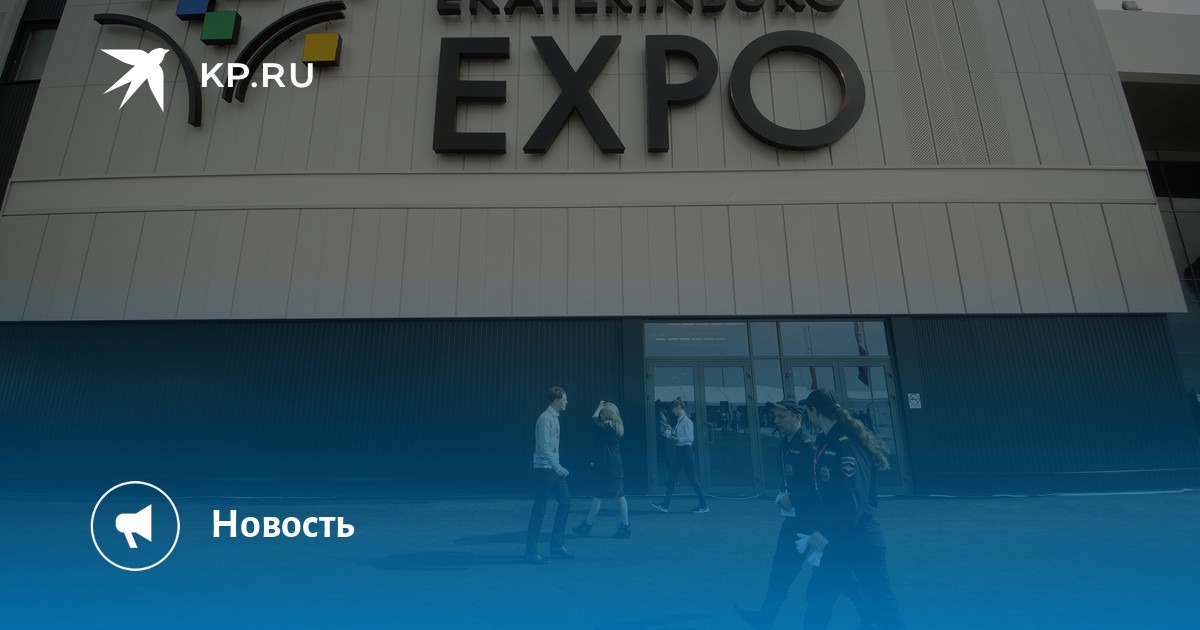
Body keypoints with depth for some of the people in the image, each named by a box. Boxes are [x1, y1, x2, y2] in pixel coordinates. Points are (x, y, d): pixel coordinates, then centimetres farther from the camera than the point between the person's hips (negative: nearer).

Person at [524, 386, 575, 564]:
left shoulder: (554, 418, 13)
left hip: (553, 469, 10)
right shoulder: (545, 419, -15)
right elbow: (544, 447, -22)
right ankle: (531, 551, 5)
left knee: (565, 502, 11)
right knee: (539, 509, -4)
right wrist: (558, 467, -27)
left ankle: (556, 545, 20)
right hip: (544, 469, -10)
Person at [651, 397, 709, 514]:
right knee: (671, 478, 8)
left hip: (686, 451, -10)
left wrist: (677, 439, -24)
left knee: (692, 479, -1)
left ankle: (704, 505, 10)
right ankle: (665, 505, 11)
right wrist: (671, 430, 12)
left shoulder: (686, 421, -15)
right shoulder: (679, 421, 11)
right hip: (679, 451, 10)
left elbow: (690, 438, -20)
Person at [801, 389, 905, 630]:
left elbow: (853, 499, -26)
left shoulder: (847, 445, -21)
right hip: (835, 538, 9)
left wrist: (826, 533, -22)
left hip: (860, 539, -9)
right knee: (818, 597, 15)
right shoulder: (823, 442, 5)